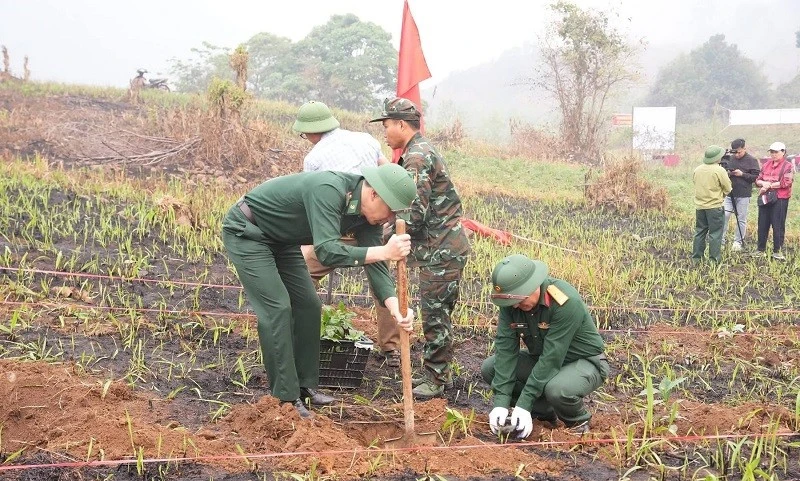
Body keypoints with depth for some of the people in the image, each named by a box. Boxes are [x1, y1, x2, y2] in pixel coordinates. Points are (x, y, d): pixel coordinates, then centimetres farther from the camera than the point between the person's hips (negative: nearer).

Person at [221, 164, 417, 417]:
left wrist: (394, 306, -26)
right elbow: (327, 252, -43)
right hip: (246, 232, -9)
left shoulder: (368, 215, -9)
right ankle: (285, 398, -6)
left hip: (281, 239, 9)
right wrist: (384, 251, -46)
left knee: (308, 306, 6)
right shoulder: (328, 190, -35)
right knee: (277, 309, -14)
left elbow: (375, 266, -11)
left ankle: (305, 385, 18)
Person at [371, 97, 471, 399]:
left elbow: (415, 213, -22)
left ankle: (436, 379, 5)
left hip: (441, 251, -11)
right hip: (443, 247, 11)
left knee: (435, 314, -3)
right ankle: (436, 372, 25)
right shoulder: (421, 151, 17)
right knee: (437, 313, 16)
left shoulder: (417, 157, -16)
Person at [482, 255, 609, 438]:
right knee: (489, 368, -10)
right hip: (541, 359, 7)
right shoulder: (510, 303, -14)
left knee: (557, 388, -38)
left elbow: (552, 358, -32)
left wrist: (524, 404, -32)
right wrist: (501, 401, -25)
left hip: (585, 362, -6)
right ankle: (545, 413, 3)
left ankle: (578, 422, -3)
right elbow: (506, 348, -17)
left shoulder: (567, 303, -32)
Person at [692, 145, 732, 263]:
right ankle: (714, 258, 2)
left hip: (699, 206, 5)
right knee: (715, 233, 1)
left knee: (699, 232, 12)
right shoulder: (719, 170, -13)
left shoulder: (697, 169, 3)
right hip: (714, 206, -5)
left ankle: (696, 257, 15)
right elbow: (728, 188, -6)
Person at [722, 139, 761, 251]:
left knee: (741, 219, 4)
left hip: (743, 195, -3)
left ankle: (738, 242, 13)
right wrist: (726, 172, -4)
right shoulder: (730, 159, 8)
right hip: (729, 193, 3)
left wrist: (742, 174, -15)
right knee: (724, 215, -4)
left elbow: (756, 177, -7)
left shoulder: (752, 160, -3)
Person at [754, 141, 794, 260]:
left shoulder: (787, 167, -2)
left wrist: (769, 185, -12)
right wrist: (763, 183, -10)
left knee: (778, 226, -2)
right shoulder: (766, 165, 14)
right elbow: (758, 180, 13)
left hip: (780, 200, -5)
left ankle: (777, 251, 5)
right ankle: (761, 250, 16)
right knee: (762, 225, 8)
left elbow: (785, 183, -14)